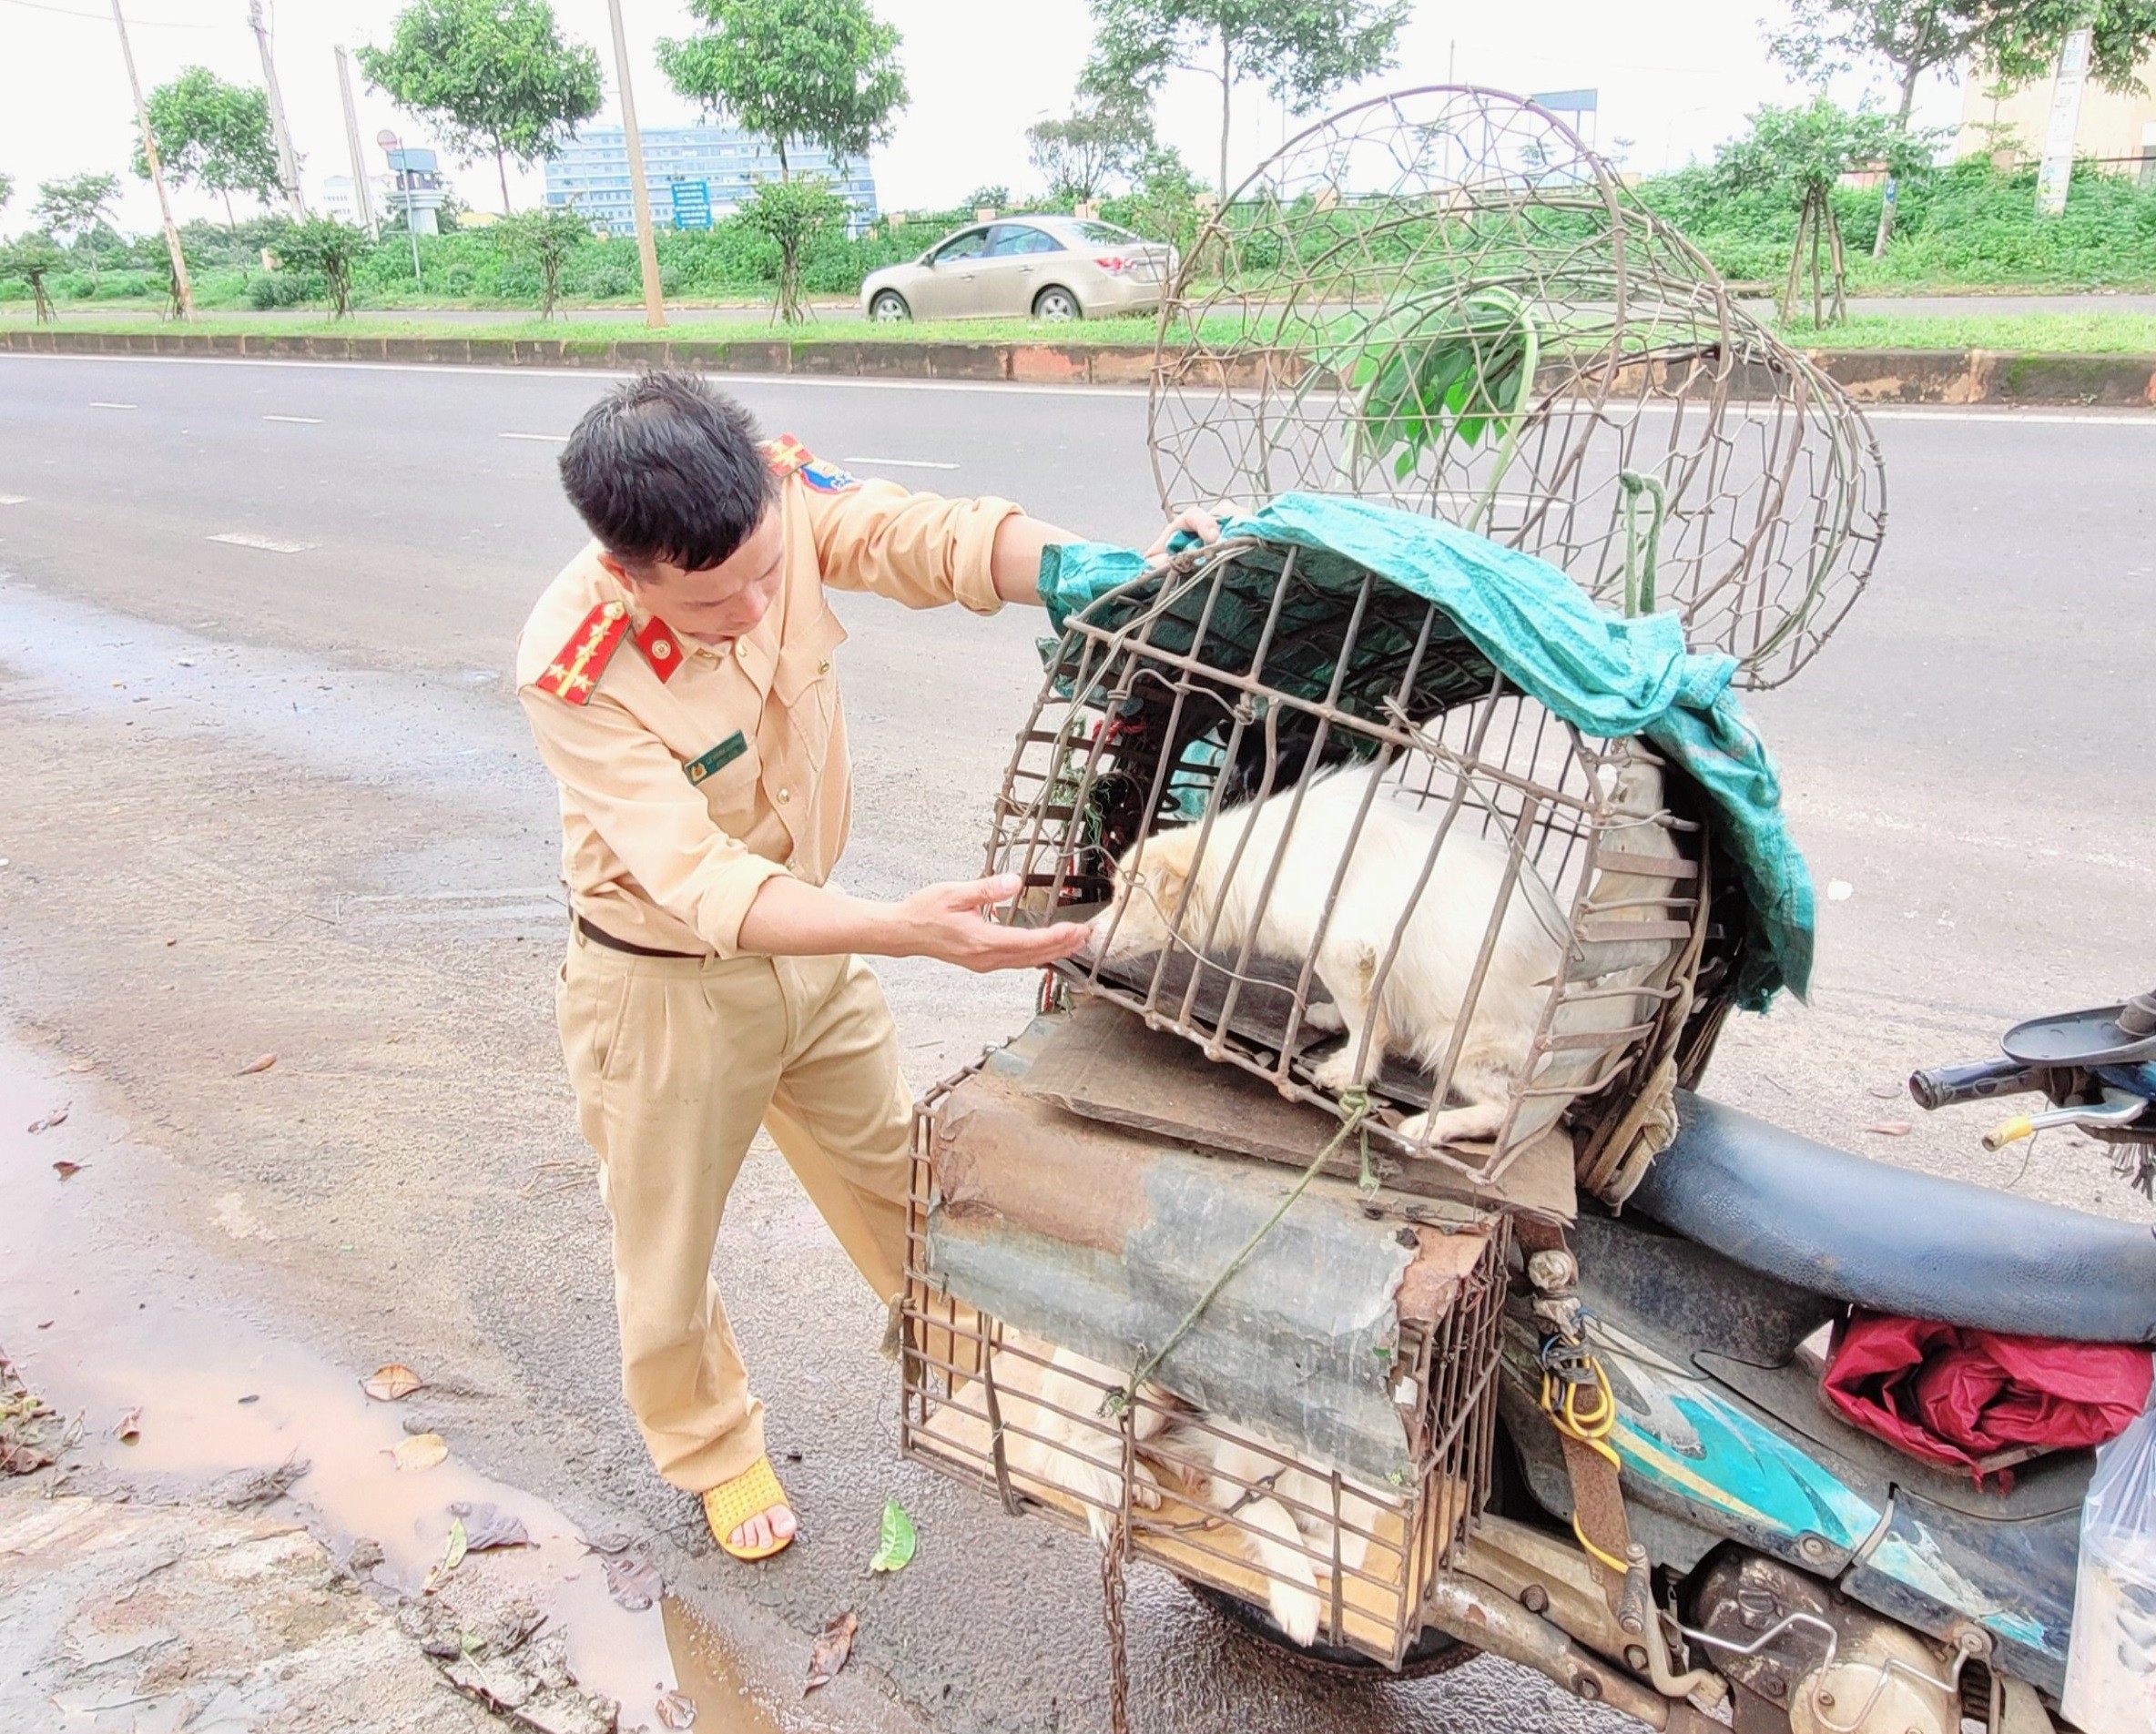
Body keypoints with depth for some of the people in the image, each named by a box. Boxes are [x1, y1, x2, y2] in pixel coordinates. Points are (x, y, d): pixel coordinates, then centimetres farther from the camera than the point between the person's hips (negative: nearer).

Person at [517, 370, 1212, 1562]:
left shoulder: (777, 495, -20)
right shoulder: (573, 672, -32)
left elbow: (929, 538, -33)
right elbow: (701, 883, -38)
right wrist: (907, 929, -52)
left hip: (808, 942, 4)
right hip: (667, 986, -4)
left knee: (902, 1189, 21)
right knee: (668, 1254, 16)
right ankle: (712, 1450, 47)